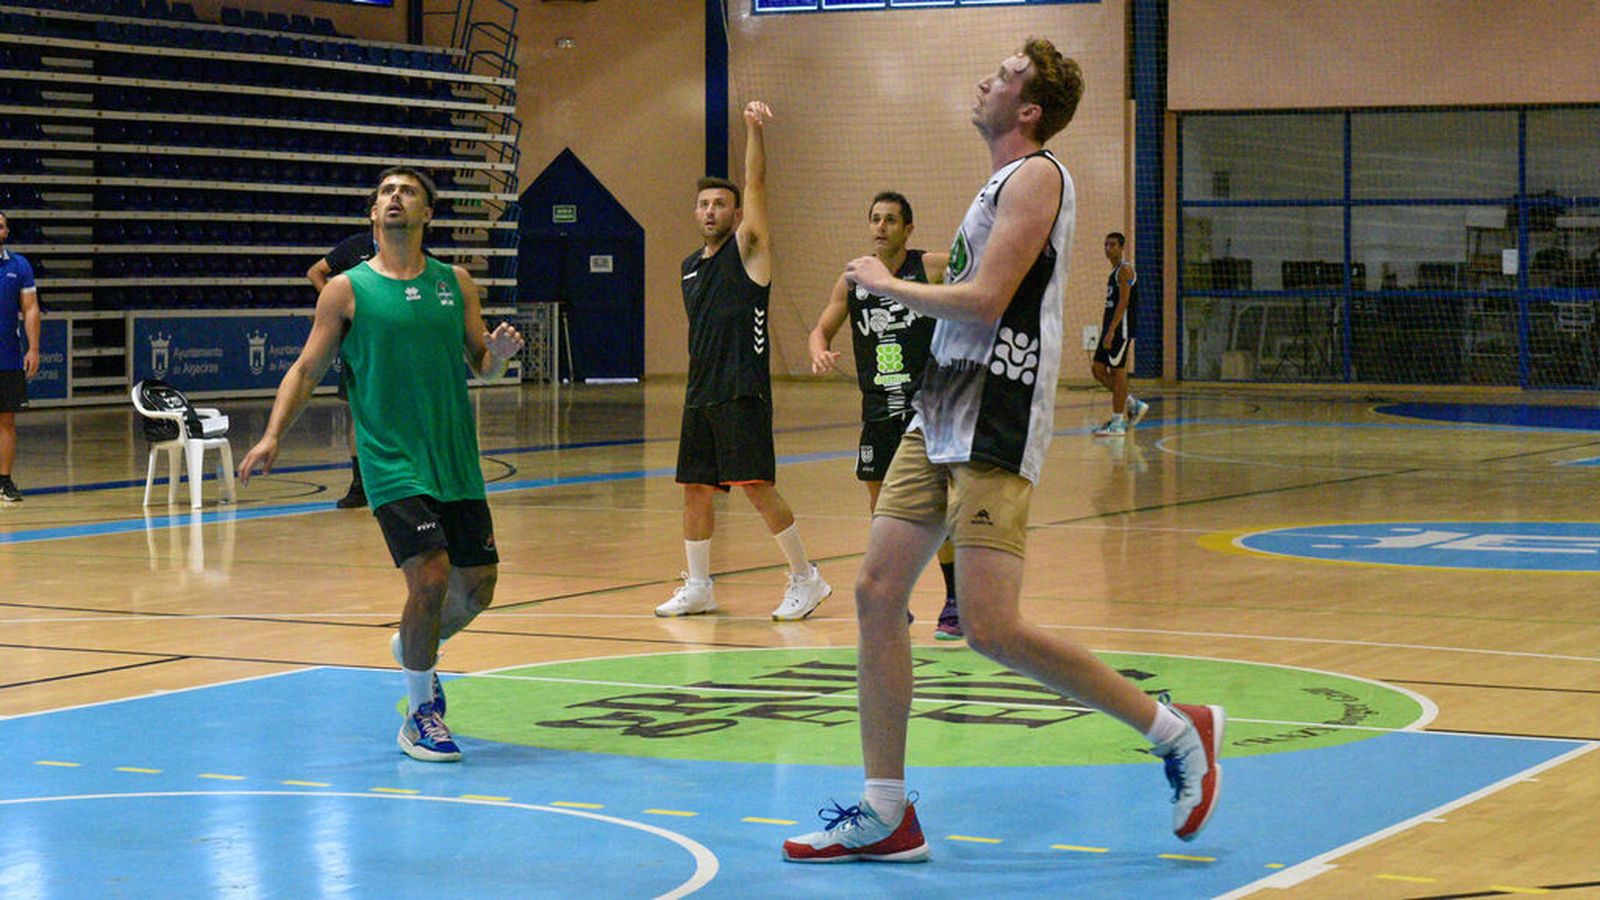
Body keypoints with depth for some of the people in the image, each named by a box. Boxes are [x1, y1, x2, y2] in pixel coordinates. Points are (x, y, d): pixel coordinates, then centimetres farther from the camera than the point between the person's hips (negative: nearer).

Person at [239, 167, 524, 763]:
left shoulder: (455, 282, 10)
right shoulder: (347, 289, 0)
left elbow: (480, 364, 13)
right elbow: (307, 370, 2)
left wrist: (498, 352, -10)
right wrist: (273, 436, -11)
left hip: (457, 462, 5)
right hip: (392, 462, -4)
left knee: (476, 589, 7)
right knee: (430, 576, -17)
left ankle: (414, 648, 40)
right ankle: (419, 715, 1)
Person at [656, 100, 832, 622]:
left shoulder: (748, 251, -1)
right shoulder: (690, 267, 17)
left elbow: (756, 186, -13)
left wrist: (754, 131, -23)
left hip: (742, 393, -7)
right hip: (700, 394, 7)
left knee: (758, 488, -9)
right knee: (695, 489, 9)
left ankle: (806, 579, 1)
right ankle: (698, 588, 18)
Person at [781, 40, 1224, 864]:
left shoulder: (1035, 177, -10)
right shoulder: (1001, 183, 20)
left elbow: (985, 301, -20)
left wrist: (885, 283, -8)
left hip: (993, 427, -10)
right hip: (940, 419, 10)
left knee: (991, 628, -13)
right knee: (876, 593, 3)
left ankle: (1176, 732, 2)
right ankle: (884, 814, 8)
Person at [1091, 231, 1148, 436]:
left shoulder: (1125, 269, -10)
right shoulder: (1113, 271, 19)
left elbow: (1123, 302, -18)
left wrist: (1111, 331, -23)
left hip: (1121, 327, -10)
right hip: (1110, 327, 10)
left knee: (1118, 371, -6)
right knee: (1098, 370, 7)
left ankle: (1117, 423, -2)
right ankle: (1134, 405, 16)